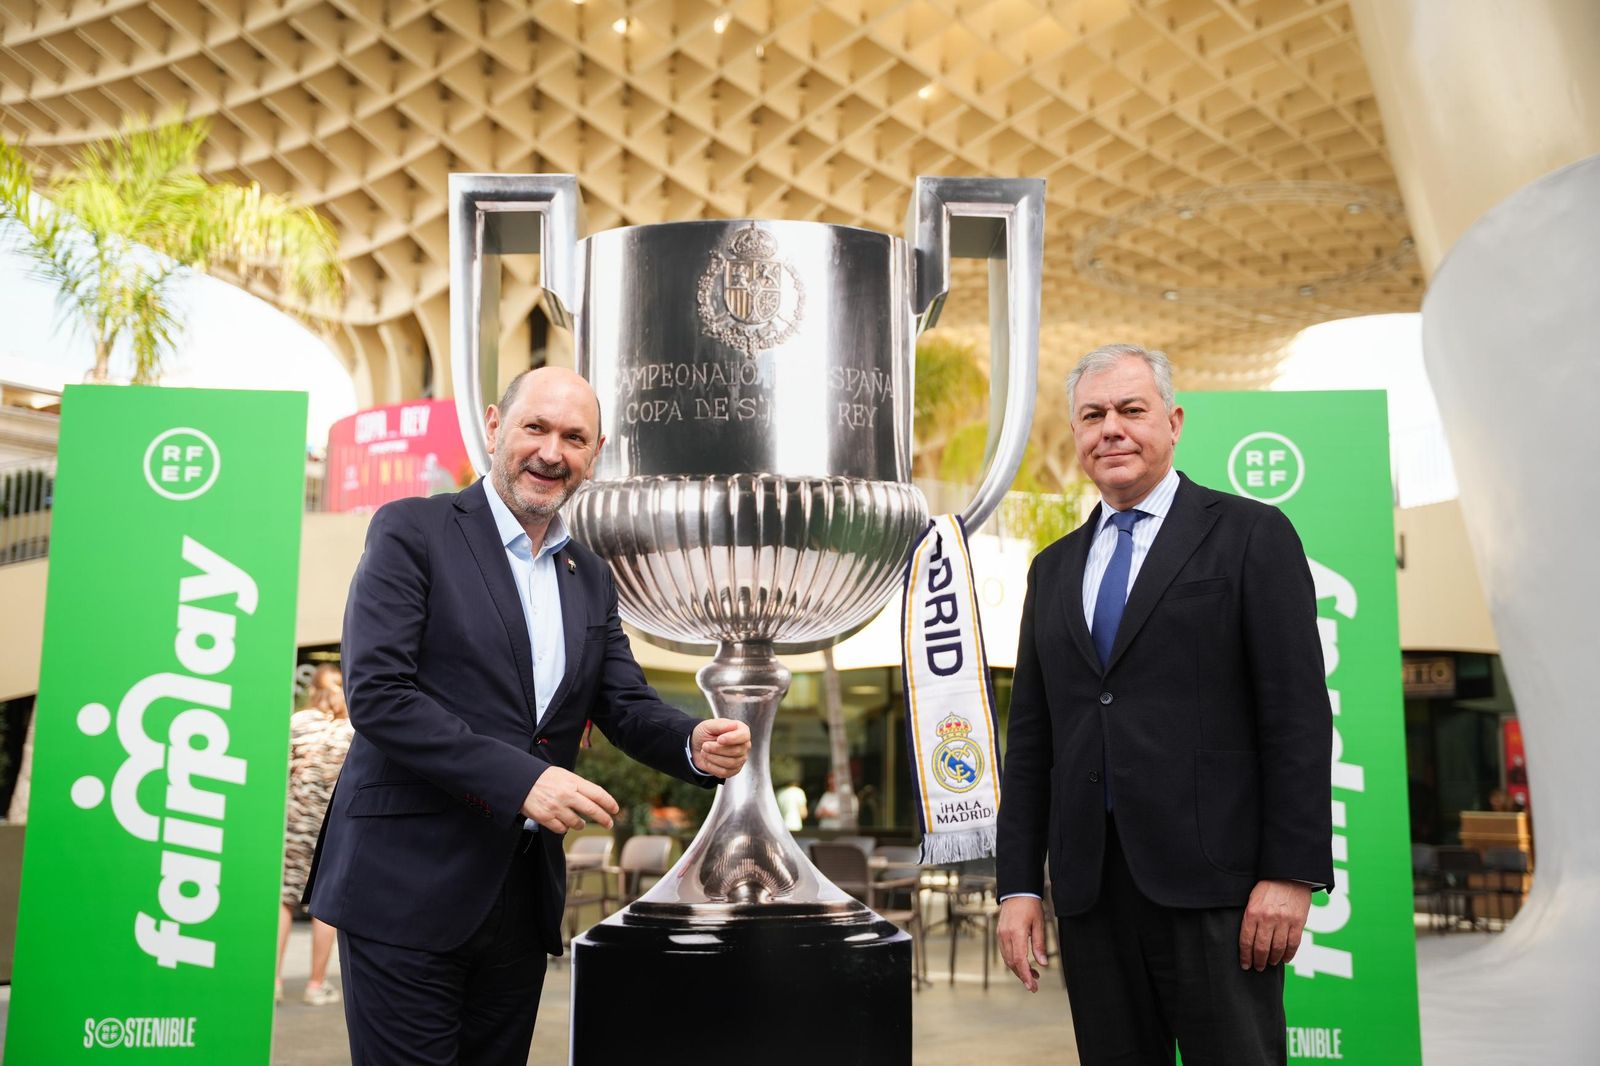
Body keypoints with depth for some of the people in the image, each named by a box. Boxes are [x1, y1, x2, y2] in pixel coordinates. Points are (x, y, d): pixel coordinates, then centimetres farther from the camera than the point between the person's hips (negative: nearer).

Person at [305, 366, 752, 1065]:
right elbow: (376, 693, -15)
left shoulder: (591, 577, 14)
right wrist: (520, 779, -22)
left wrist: (695, 745, -13)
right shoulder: (412, 531, -5)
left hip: (524, 894, 6)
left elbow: (627, 706, 11)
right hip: (409, 883, -6)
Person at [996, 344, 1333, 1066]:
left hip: (1212, 879, -4)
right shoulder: (1054, 570, 16)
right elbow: (1029, 738, 14)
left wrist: (1291, 872, -11)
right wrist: (1019, 886, 8)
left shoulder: (1250, 536, 2)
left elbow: (1298, 716, -4)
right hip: (1089, 887, 5)